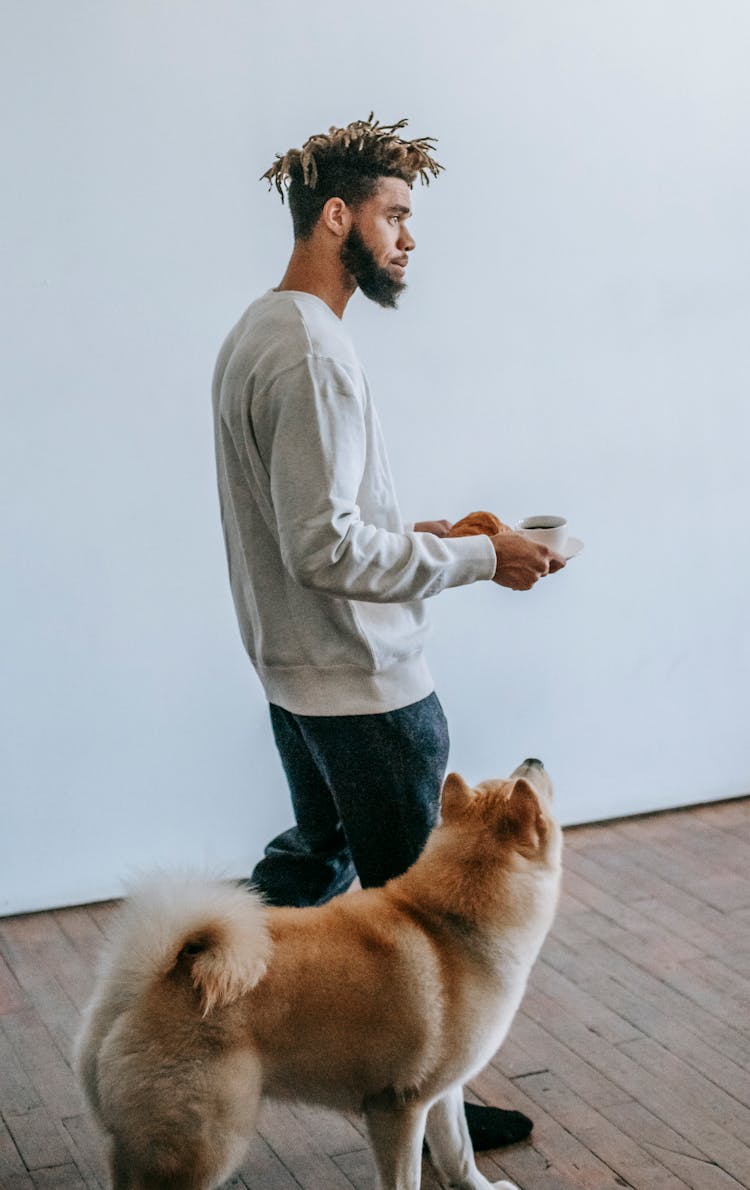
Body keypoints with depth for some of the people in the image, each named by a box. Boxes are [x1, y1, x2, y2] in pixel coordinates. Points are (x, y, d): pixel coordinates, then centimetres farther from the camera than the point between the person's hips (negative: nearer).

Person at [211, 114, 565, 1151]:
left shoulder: (256, 332, 11)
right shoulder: (312, 350, -22)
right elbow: (324, 546, -26)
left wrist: (420, 533, 11)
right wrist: (477, 559, -19)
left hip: (296, 672, 10)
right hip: (365, 683, -10)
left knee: (314, 857, 25)